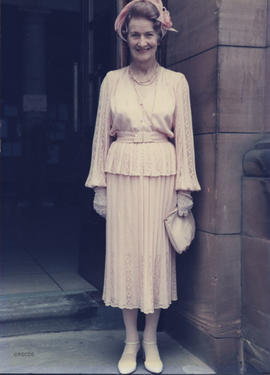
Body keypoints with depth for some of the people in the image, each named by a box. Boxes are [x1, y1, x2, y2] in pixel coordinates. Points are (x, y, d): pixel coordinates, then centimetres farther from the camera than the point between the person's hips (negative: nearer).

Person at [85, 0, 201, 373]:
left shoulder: (176, 82, 5)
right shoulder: (112, 80, 6)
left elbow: (184, 136, 3)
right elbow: (102, 135, 6)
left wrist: (185, 188, -2)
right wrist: (100, 185, 1)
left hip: (162, 176, 0)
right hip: (123, 175, 1)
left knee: (158, 252, 4)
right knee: (125, 252, 4)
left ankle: (151, 341, 21)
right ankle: (130, 340, 20)